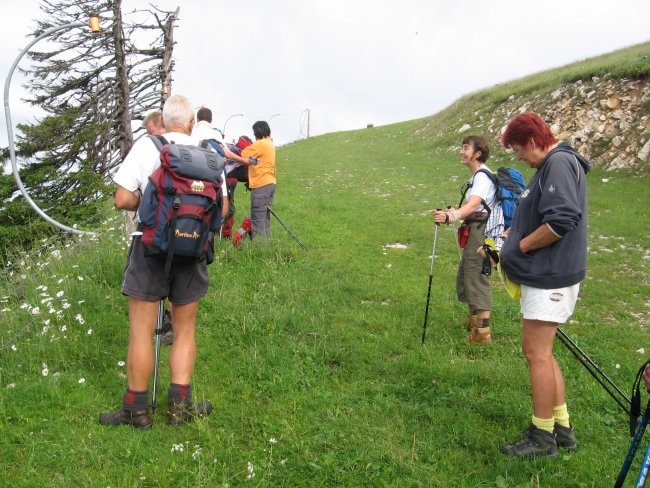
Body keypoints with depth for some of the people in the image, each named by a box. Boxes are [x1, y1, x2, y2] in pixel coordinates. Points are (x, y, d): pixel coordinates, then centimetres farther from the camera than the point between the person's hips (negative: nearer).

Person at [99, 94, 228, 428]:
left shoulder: (145, 146, -4)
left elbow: (122, 200, -8)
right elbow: (221, 208, 1)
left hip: (151, 247, -2)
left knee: (140, 333, 7)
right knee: (184, 331, 14)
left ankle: (136, 410, 16)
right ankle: (180, 406, 18)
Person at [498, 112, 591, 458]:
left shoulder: (559, 163, -16)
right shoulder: (550, 165, 16)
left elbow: (562, 221, -27)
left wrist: (521, 245, -15)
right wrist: (513, 233, 9)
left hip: (550, 277, -11)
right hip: (543, 274, 11)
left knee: (537, 353, -3)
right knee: (538, 351, 16)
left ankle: (542, 437, 9)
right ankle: (562, 428, 26)